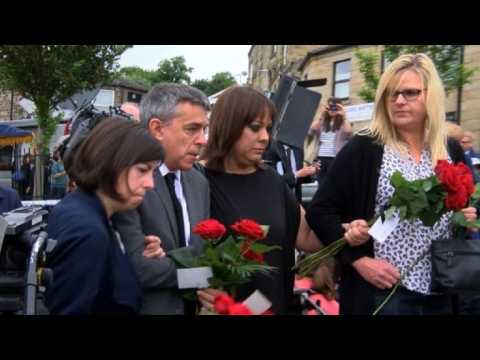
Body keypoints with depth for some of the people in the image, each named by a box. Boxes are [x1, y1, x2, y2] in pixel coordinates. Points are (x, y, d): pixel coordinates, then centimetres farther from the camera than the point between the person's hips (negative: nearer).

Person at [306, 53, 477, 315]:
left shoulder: (451, 151, 5)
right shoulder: (363, 148, -8)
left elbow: (463, 207, 17)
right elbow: (319, 212, -9)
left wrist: (467, 219, -4)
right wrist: (358, 259, -16)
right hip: (383, 291, -4)